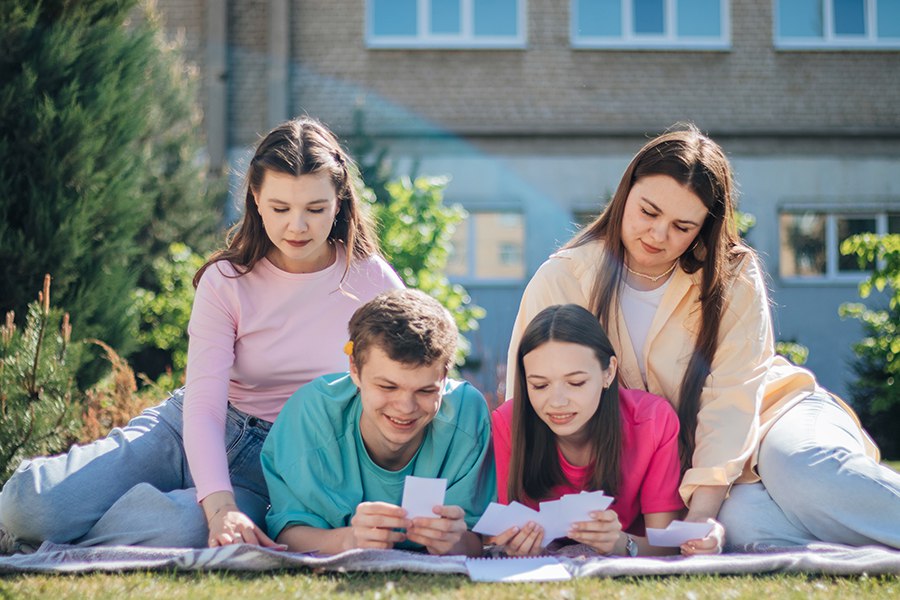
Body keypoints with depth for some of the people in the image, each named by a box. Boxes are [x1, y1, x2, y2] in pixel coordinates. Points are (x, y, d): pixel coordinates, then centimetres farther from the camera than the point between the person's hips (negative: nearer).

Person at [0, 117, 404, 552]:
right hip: (189, 432, 1)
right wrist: (220, 507, -36)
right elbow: (203, 405, -17)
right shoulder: (226, 281, -6)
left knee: (185, 528, -38)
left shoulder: (375, 284, -6)